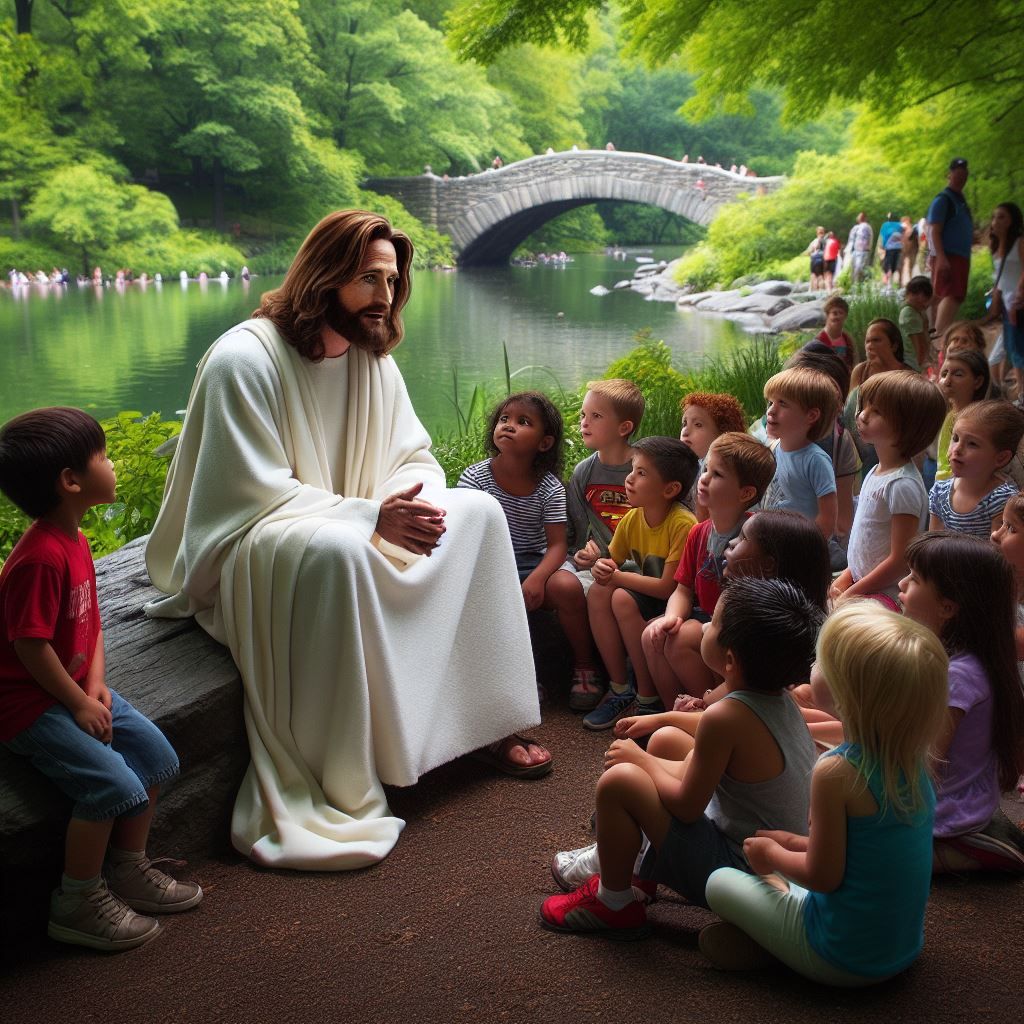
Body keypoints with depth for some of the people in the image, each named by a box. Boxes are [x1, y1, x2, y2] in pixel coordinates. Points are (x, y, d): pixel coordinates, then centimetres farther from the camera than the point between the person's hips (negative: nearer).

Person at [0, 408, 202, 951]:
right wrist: (79, 703, -15)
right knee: (113, 785, -17)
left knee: (156, 756, 8)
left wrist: (95, 685, -1)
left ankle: (129, 871, 25)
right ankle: (78, 906, 3)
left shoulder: (73, 540, 4)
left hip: (73, 687, 10)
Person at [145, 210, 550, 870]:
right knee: (334, 549, -41)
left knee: (479, 511, -4)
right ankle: (342, 791, -31)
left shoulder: (374, 358, 3)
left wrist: (419, 501, -19)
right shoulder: (244, 359, -20)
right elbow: (258, 496, -23)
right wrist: (372, 516, -30)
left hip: (352, 535, 8)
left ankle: (490, 717, 1)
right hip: (249, 556, -8)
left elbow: (415, 459, 6)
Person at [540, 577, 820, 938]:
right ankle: (618, 857, 30)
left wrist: (639, 759, -5)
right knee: (665, 740, 15)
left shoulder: (725, 717, -30)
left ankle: (614, 905, 6)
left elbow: (686, 805, -19)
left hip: (744, 871, -9)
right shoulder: (779, 698, -4)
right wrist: (645, 758, 8)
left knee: (618, 782, -18)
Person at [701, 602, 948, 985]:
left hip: (842, 961, -7)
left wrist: (772, 855, 0)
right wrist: (797, 843, 15)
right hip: (903, 949, 7)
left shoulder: (836, 771, -26)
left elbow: (822, 876, -18)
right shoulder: (911, 758, -3)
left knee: (720, 882, 8)